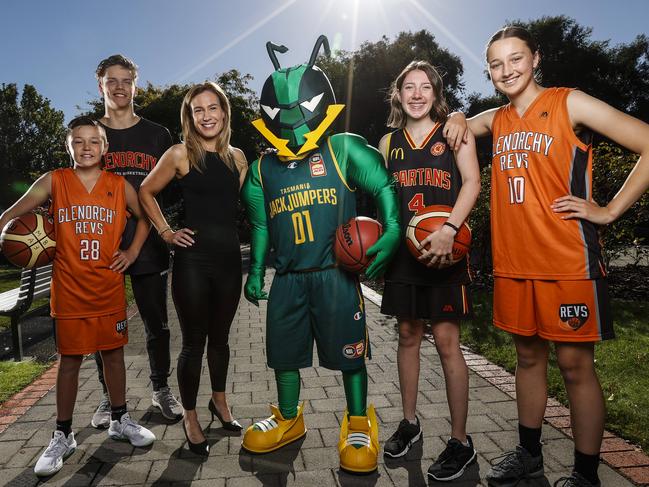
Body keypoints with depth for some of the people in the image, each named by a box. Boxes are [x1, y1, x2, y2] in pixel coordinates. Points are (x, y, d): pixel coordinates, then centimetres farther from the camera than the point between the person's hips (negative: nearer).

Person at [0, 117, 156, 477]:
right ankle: (63, 436, 23)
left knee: (113, 354, 11)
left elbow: (144, 216, 14)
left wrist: (133, 251, 4)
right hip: (69, 289, -1)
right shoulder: (53, 181, -2)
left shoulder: (119, 186, 1)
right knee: (69, 360, 8)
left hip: (109, 288, 1)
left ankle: (120, 421, 30)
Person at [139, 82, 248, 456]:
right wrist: (167, 233, 0)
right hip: (193, 259, -3)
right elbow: (146, 192, 6)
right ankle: (190, 418, 26)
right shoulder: (181, 154, -4)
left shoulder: (237, 156, 7)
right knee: (194, 342, 7)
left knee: (220, 337, 18)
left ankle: (220, 402, 39)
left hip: (229, 258, 4)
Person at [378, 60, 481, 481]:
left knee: (447, 342, -2)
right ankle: (409, 423, 29)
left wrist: (449, 230, -22)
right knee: (408, 335, 11)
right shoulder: (390, 141, 14)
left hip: (445, 251, -4)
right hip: (403, 252, 4)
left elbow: (472, 183, -7)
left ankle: (461, 442, 14)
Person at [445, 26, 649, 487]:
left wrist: (609, 210, -9)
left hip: (568, 261, -5)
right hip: (513, 262, 6)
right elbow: (460, 125, 32)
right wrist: (457, 118, 9)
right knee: (528, 356, 15)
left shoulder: (570, 104, -4)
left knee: (575, 363, 3)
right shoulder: (496, 120, 12)